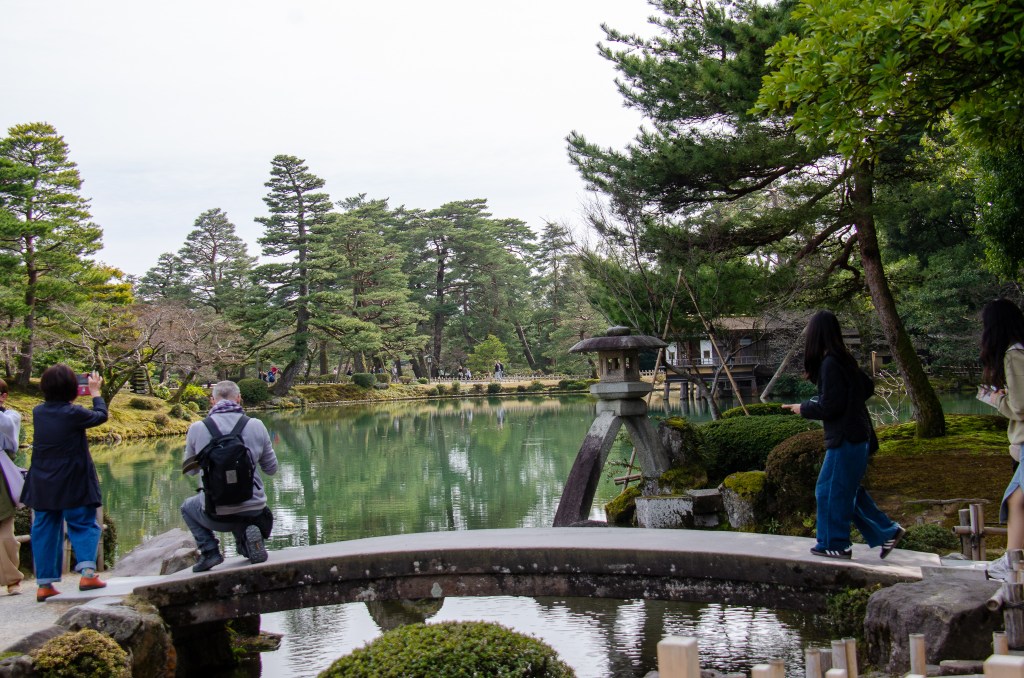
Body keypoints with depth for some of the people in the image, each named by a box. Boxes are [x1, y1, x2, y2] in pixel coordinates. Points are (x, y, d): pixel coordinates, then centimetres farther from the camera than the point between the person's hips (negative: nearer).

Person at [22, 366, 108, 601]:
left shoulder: (38, 412, -2)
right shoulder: (74, 413, -16)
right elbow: (101, 415, 1)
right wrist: (95, 392, 14)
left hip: (43, 486, 5)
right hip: (73, 485, -5)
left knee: (44, 530, 11)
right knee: (84, 525, 7)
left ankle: (44, 584, 12)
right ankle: (87, 571, -9)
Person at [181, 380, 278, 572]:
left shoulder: (197, 429, -5)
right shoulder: (256, 426, -4)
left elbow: (190, 470, 12)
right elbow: (271, 469, 7)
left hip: (216, 515, -1)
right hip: (254, 511, 2)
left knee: (188, 507, 33)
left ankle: (209, 550, 11)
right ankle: (247, 539, 6)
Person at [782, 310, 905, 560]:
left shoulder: (830, 364, -19)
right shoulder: (844, 360, 9)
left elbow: (829, 406, -20)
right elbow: (868, 387, 19)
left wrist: (803, 408, -5)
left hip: (845, 439, -9)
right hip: (857, 435, 9)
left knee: (830, 490, 1)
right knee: (848, 490, 17)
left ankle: (835, 545, 10)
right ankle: (887, 531, 20)